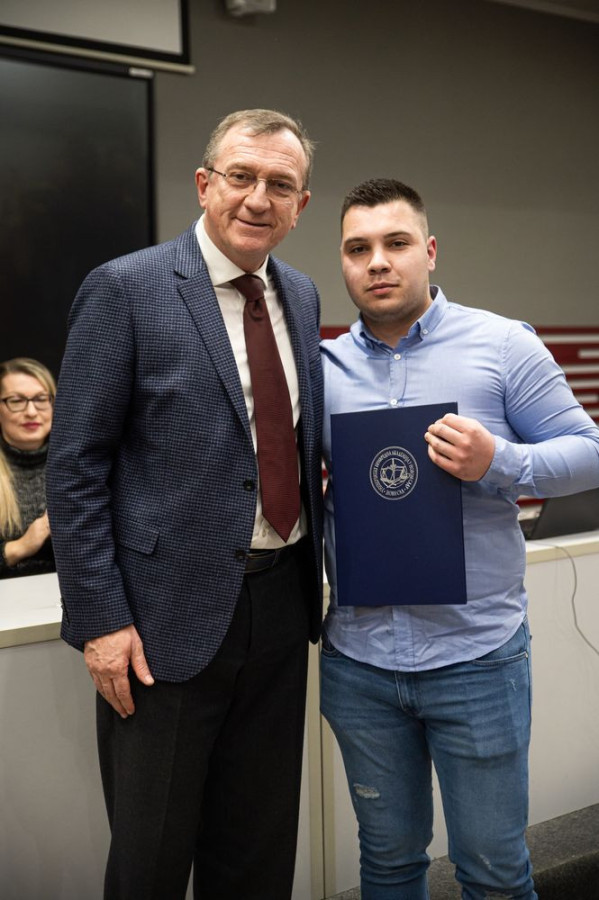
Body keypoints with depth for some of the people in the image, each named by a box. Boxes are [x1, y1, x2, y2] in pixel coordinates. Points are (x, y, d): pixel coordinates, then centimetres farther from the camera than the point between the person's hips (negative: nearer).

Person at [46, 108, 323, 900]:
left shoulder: (302, 297, 9)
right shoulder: (125, 288, -9)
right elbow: (76, 467, -10)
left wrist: (312, 580, 8)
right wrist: (99, 619, -14)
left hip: (280, 604, 5)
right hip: (171, 613, -5)